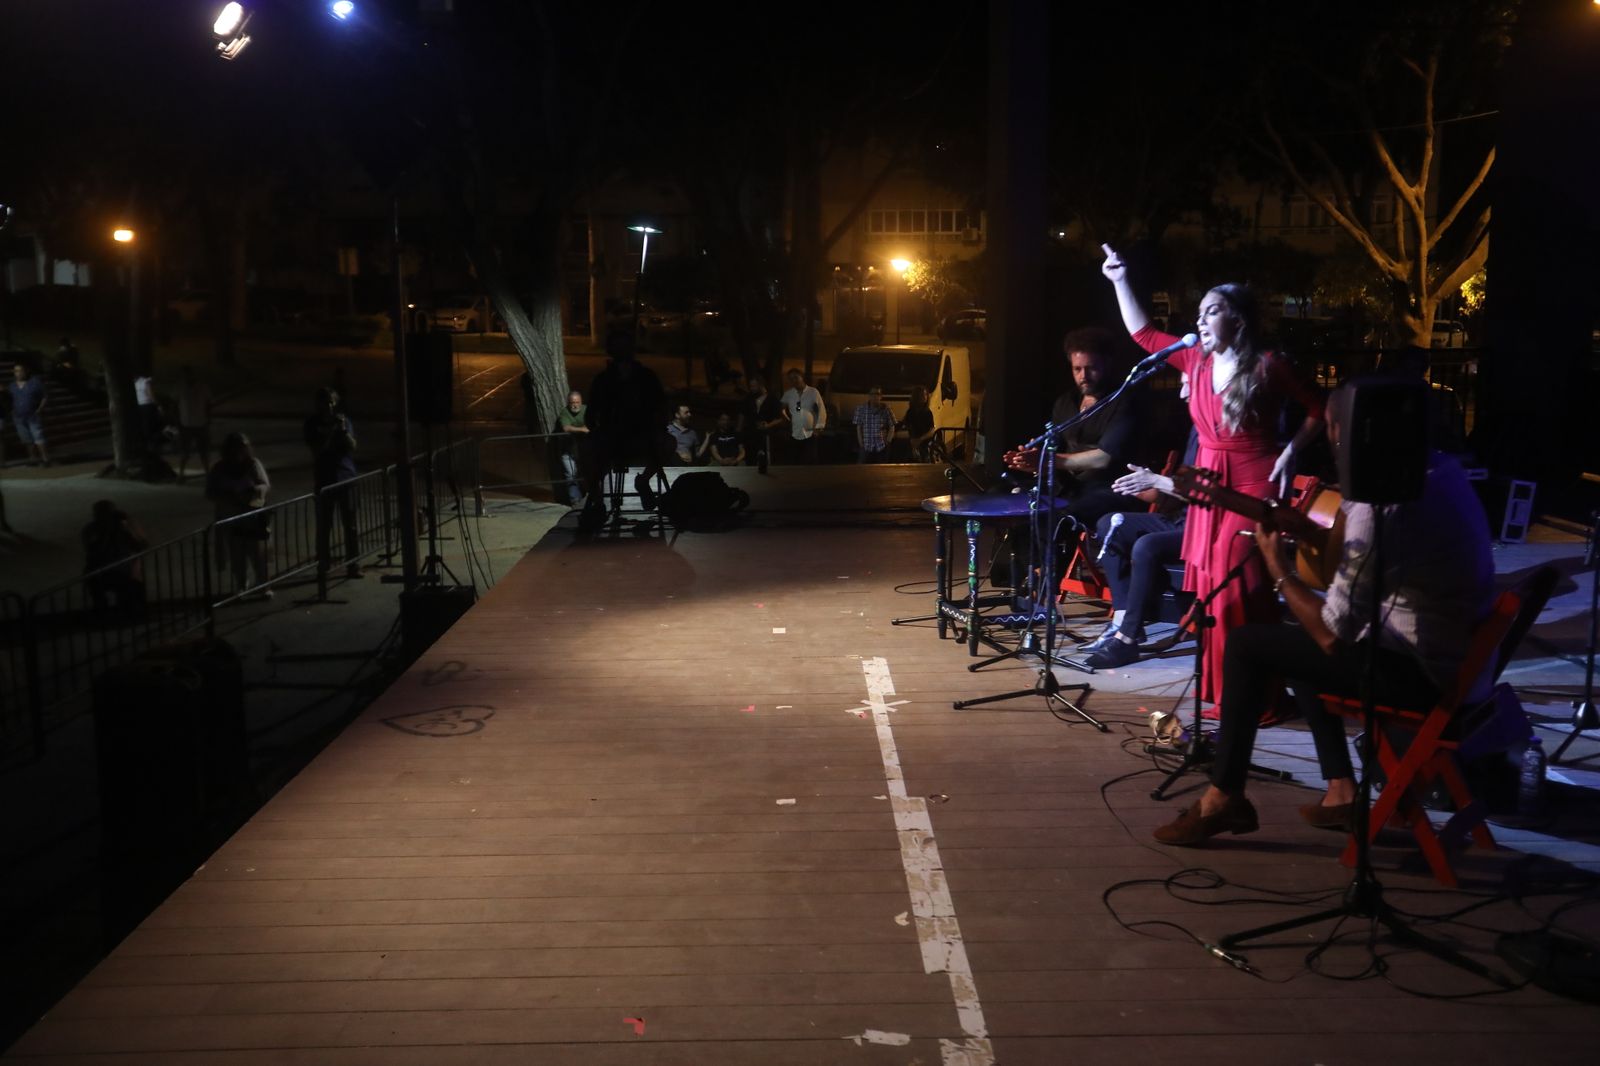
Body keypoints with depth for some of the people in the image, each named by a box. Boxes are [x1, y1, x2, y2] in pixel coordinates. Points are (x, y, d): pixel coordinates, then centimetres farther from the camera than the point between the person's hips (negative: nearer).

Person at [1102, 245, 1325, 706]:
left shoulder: (1267, 365, -9)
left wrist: (1289, 453, -11)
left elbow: (1318, 409, -1)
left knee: (1239, 588, -10)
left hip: (1254, 486, -6)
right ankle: (1219, 685, 18)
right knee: (1208, 586, 7)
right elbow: (1144, 334, 14)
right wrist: (1121, 282, 9)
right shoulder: (1196, 360, 6)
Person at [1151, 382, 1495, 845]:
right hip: (1457, 658, 9)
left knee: (1248, 644, -2)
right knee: (1303, 638, 26)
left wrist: (1280, 572, -8)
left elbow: (1333, 633, -21)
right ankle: (1341, 791, 23)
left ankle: (1223, 797, 9)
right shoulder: (1439, 467, 2)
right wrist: (1308, 531, 9)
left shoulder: (1376, 507, -26)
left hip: (1415, 672, -9)